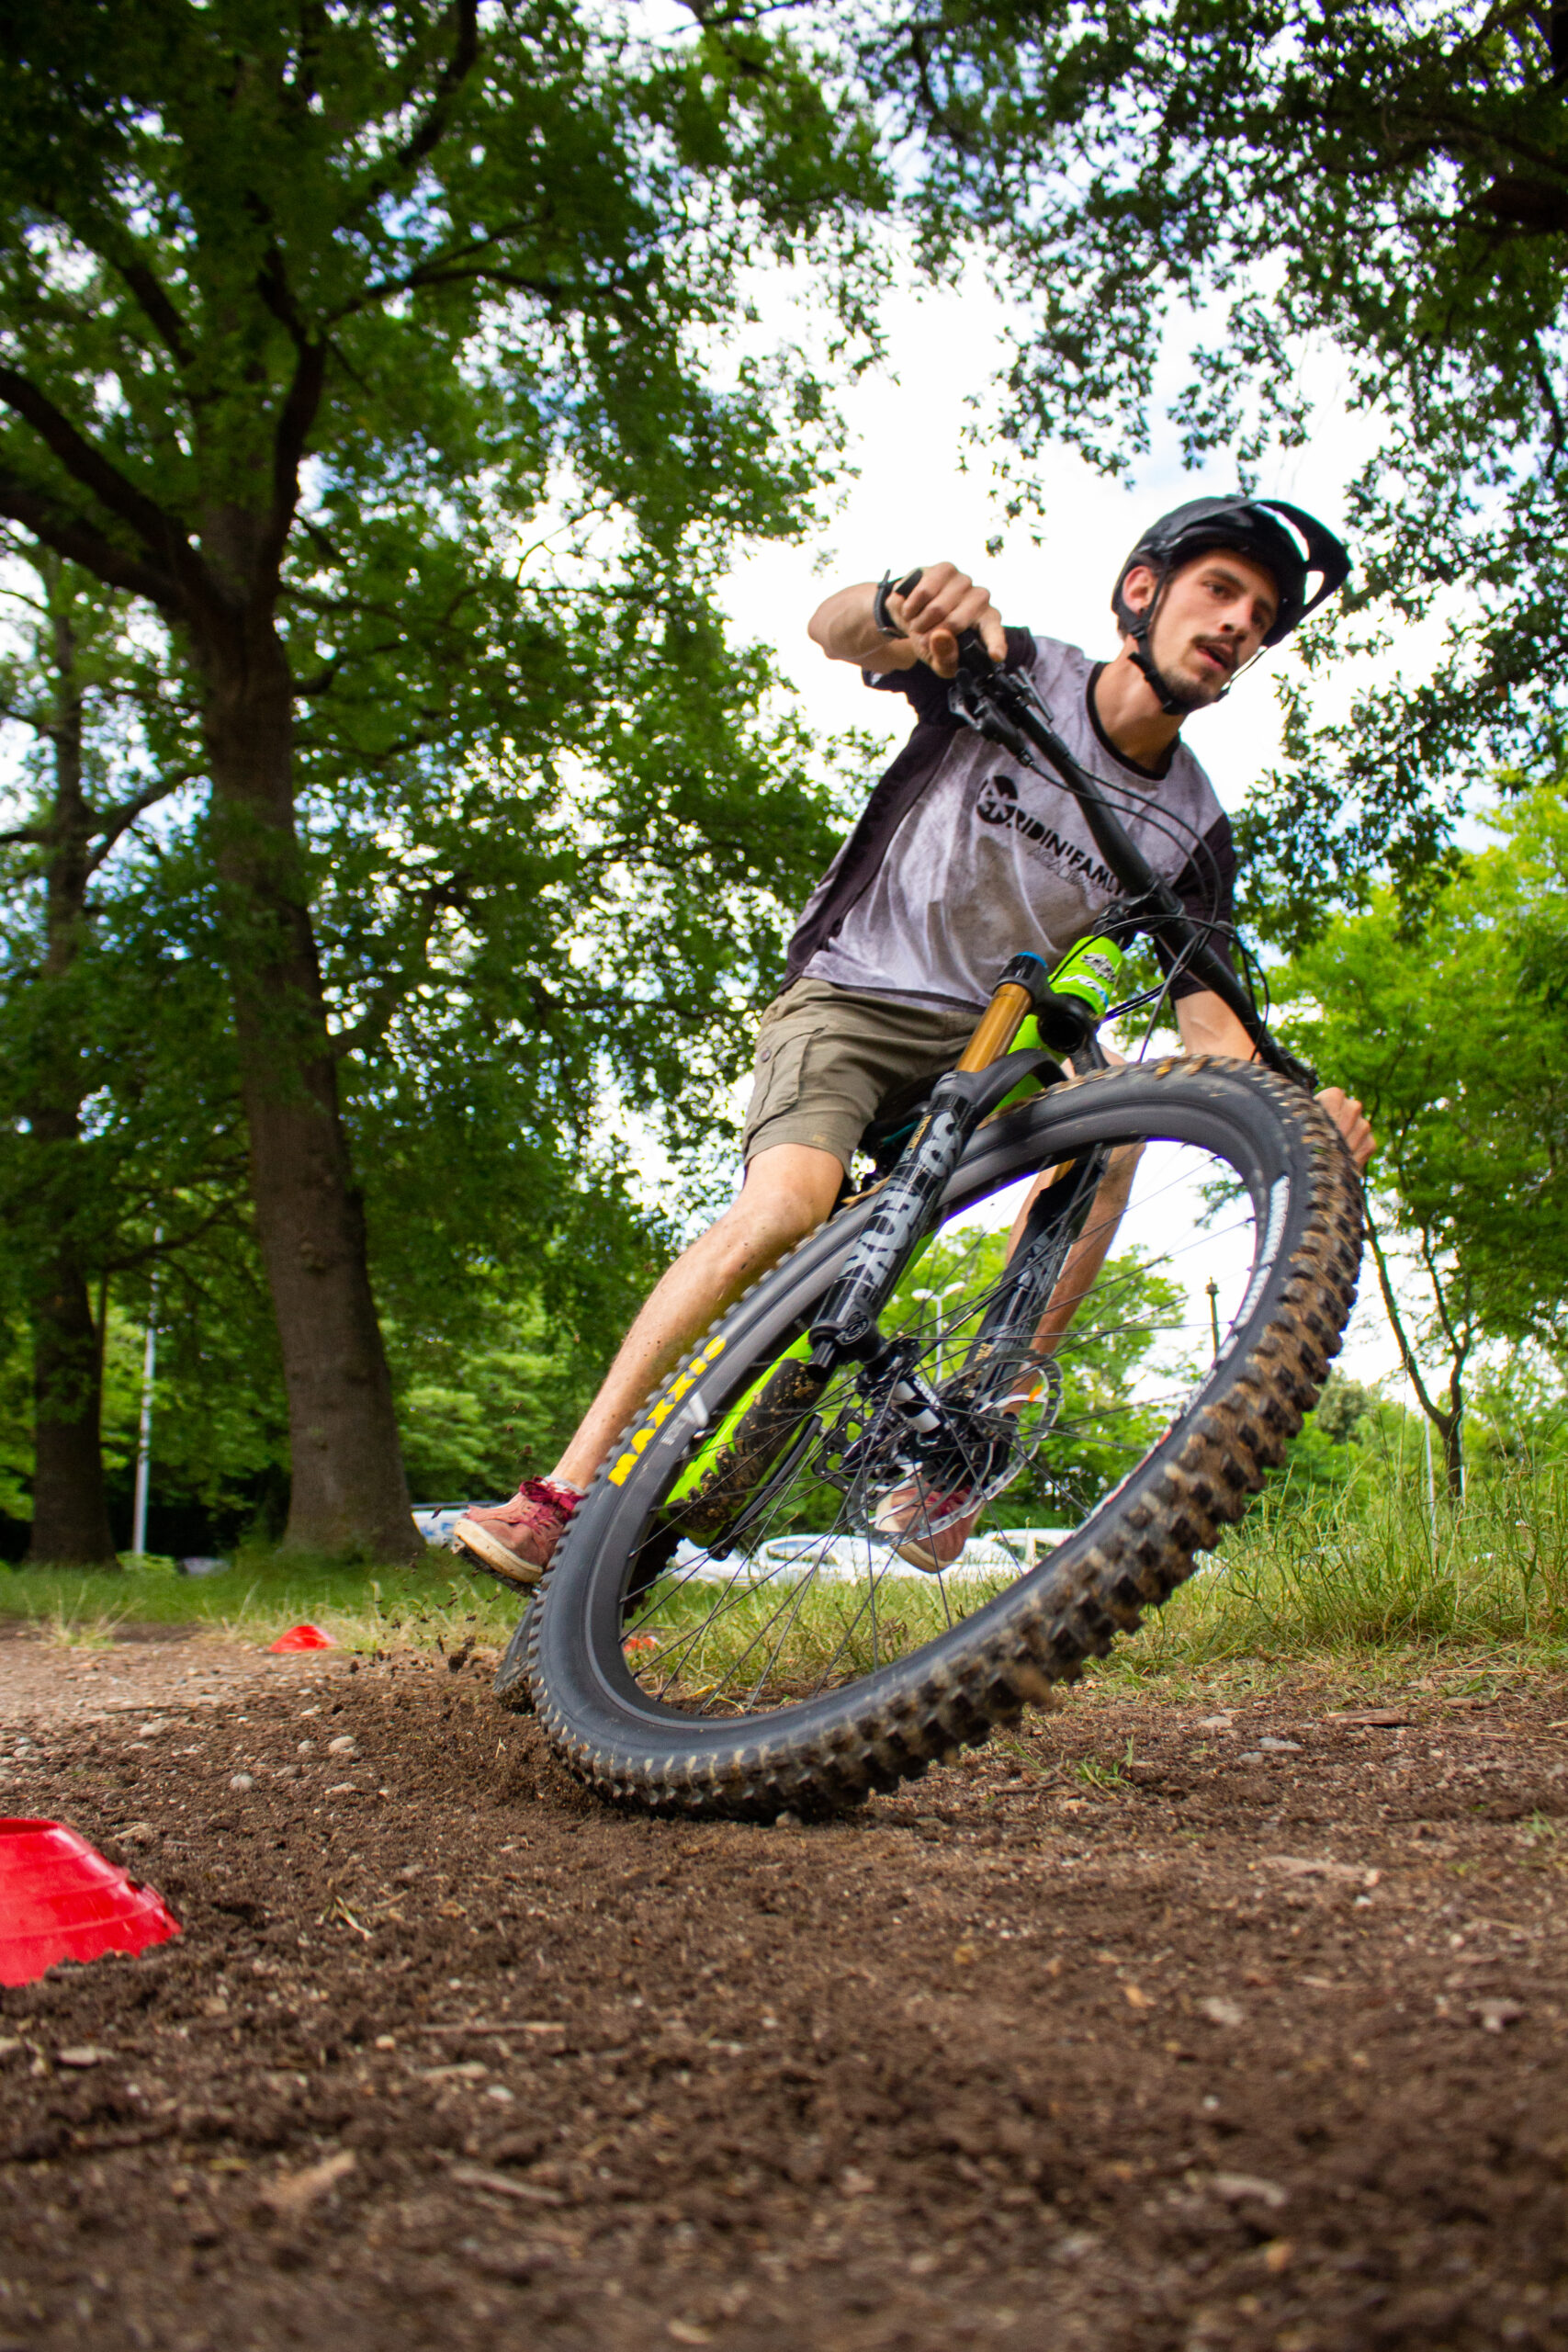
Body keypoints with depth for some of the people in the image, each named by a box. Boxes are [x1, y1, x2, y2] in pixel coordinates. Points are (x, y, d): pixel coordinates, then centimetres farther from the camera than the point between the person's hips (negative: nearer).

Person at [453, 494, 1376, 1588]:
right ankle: (568, 1497, -23)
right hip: (851, 997, -3)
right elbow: (833, 627, -22)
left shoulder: (1194, 831, -1)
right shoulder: (1015, 672, -8)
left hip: (981, 1040, 4)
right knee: (788, 1207, -29)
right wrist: (902, 600, -47)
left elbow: (1211, 1023, -5)